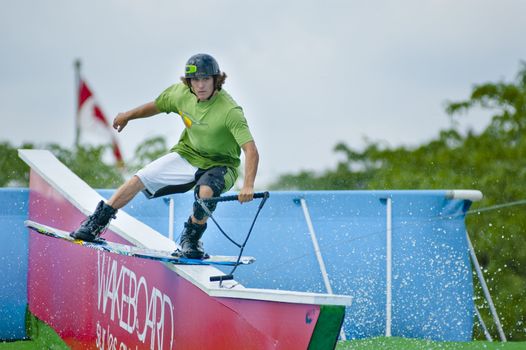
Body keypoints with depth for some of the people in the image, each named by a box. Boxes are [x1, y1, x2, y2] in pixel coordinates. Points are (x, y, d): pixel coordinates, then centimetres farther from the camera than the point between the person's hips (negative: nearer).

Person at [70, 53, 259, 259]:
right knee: (139, 180, -7)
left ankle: (191, 240, -10)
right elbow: (157, 105, 10)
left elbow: (251, 150, -35)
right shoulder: (180, 93, -13)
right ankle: (96, 223, 8)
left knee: (206, 191, -36)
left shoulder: (229, 110, -29)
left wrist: (248, 186, -49)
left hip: (219, 165, -5)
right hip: (187, 155, 5)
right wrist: (128, 116, 25)